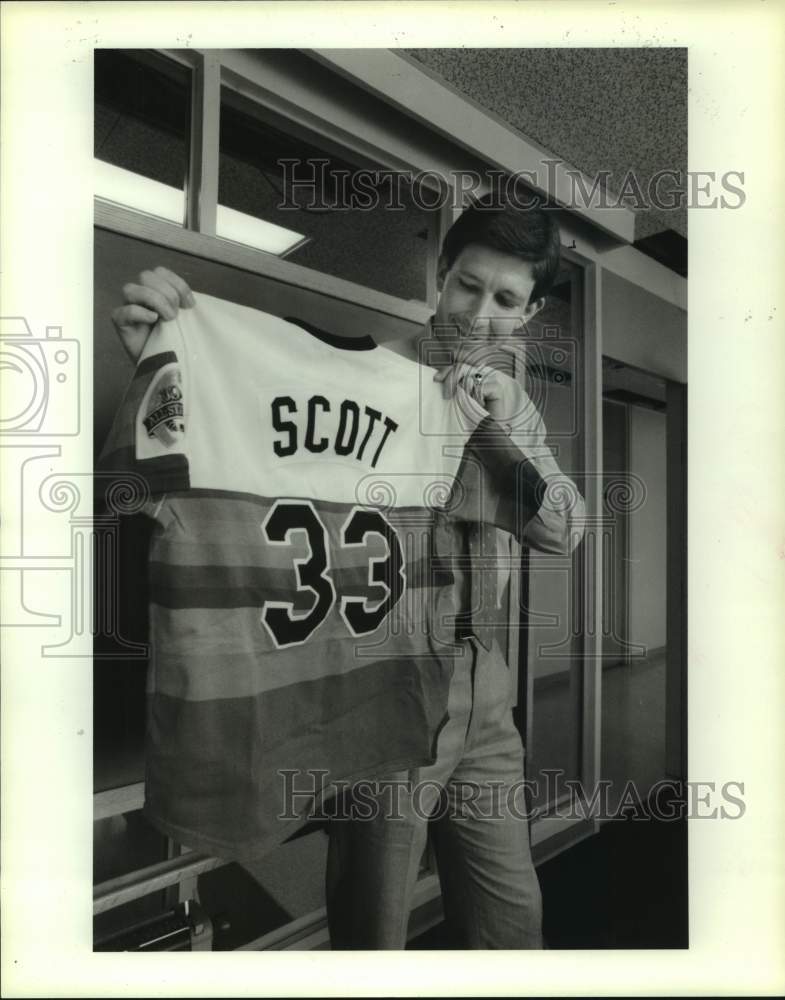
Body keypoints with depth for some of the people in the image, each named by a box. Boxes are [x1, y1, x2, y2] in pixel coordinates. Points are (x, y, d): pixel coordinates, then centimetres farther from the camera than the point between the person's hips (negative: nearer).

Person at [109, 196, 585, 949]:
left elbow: (563, 533, 1)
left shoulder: (514, 403, 11)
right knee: (374, 922, 11)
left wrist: (510, 429, -15)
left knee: (511, 913, 21)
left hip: (482, 680, 6)